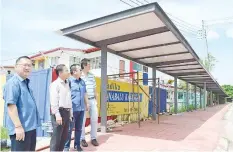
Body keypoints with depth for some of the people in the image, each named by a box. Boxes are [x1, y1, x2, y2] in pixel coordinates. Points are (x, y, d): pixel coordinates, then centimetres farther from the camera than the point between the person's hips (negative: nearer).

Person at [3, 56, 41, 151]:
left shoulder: (26, 83, 15)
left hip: (30, 127, 10)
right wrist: (18, 126, -26)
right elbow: (11, 105, -22)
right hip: (21, 128, -10)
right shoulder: (13, 83, -14)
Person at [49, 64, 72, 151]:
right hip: (59, 111, -8)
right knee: (56, 137, 0)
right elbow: (53, 101, -15)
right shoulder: (55, 84, -8)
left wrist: (70, 113, 16)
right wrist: (57, 115, -20)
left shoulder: (67, 84, 15)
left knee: (64, 136, 16)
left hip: (66, 112, 8)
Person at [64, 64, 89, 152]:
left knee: (79, 128, 16)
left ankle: (77, 145, 30)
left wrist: (87, 103, 21)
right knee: (69, 128, 4)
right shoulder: (69, 80, -10)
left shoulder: (82, 82, 12)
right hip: (72, 109, -6)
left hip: (81, 108, 7)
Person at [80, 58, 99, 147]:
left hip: (92, 100, 6)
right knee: (82, 120, 3)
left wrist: (96, 99, 14)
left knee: (94, 119, 7)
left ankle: (93, 138, 20)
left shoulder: (92, 76, 12)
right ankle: (82, 139, 17)